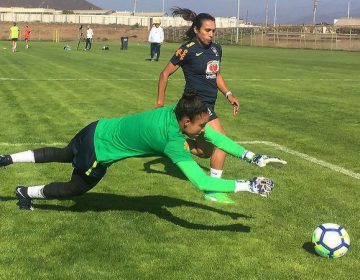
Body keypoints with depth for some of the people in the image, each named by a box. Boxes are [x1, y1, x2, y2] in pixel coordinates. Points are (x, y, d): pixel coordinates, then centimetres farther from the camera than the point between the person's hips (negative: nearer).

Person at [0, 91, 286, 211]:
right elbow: (202, 182, -41)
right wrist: (248, 186, -38)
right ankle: (26, 193, 40)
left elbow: (217, 136, -8)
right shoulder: (173, 142, -36)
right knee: (76, 188, 22)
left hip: (98, 129, 7)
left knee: (63, 155, 34)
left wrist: (252, 157, -13)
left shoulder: (177, 111, -15)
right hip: (99, 151, -7)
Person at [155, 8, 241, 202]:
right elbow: (166, 73, -5)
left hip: (208, 104, 9)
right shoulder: (188, 50, -13)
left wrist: (228, 94, 10)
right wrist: (160, 102, -4)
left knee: (207, 151, 15)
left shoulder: (216, 49, 8)